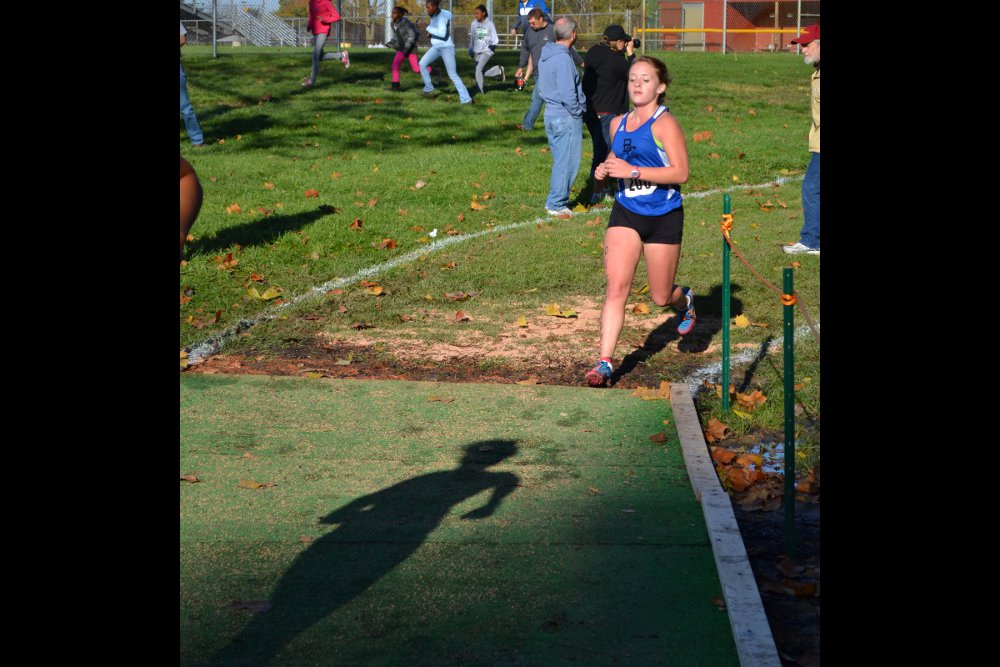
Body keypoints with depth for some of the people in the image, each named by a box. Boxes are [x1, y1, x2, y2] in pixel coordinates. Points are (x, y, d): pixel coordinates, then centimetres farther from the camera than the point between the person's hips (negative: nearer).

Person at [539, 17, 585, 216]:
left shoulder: (545, 55, 8)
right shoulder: (563, 59, -21)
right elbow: (568, 94, -24)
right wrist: (577, 112, -7)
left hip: (551, 113, 9)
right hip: (567, 118, -9)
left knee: (559, 160, 18)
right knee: (567, 163, 0)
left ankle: (554, 201, 24)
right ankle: (557, 205, 5)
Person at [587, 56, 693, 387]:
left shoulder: (665, 124, -12)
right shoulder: (618, 123, 8)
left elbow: (681, 173, -19)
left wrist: (632, 171, -24)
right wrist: (604, 170, 1)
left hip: (664, 217, -4)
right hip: (625, 214, 4)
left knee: (661, 297, 8)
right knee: (616, 287, -12)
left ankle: (685, 299, 46)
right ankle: (604, 363, -12)